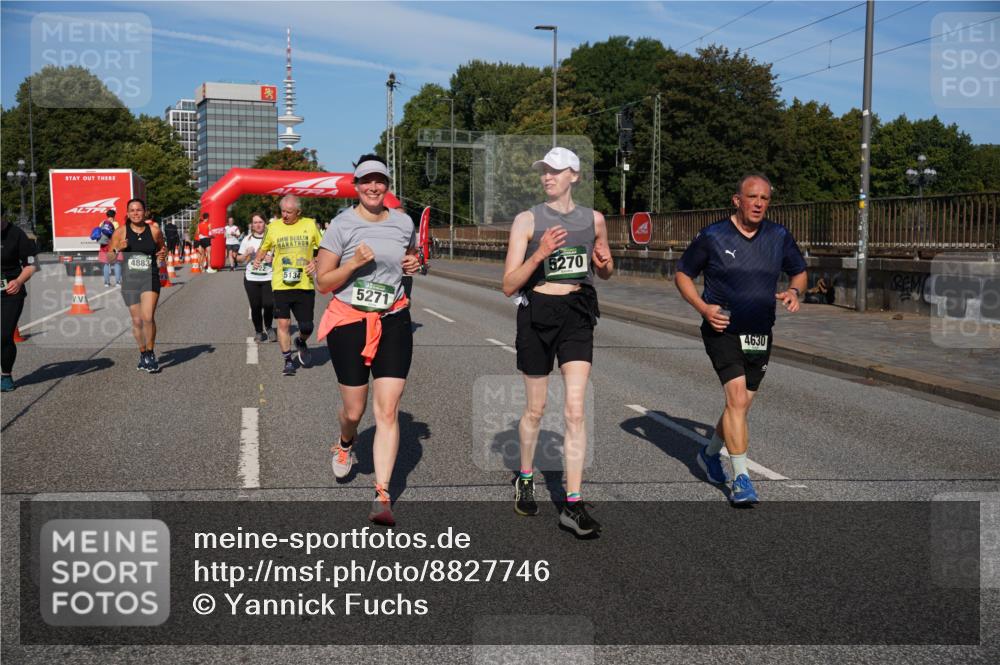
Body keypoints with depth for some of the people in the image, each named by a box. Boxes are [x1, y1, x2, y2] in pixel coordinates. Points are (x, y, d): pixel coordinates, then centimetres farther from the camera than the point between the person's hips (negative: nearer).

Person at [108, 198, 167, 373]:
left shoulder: (154, 231, 0)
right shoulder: (121, 232, 0)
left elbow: (162, 248, 19)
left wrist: (163, 254, -4)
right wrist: (118, 249, -15)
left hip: (150, 279, -1)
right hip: (129, 280, 2)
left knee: (148, 317, -16)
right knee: (137, 321, 8)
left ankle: (150, 354, 2)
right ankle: (143, 354, 27)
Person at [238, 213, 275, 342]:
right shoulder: (247, 239, 7)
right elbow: (239, 258, 12)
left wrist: (273, 259, -12)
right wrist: (247, 254, -8)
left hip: (268, 278, -2)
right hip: (251, 278, 2)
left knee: (268, 304, -12)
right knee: (255, 306, 3)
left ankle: (268, 328, 15)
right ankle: (259, 332, 21)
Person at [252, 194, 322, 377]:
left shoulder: (310, 225, 2)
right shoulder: (273, 227, 3)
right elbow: (264, 247, 16)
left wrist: (316, 262, -6)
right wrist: (258, 259, -4)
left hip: (305, 285, 0)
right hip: (281, 284, 0)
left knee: (306, 326, 1)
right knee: (283, 323, -4)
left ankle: (301, 342, 36)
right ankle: (288, 361, 11)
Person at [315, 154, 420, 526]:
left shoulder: (404, 223, 5)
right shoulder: (342, 225, -5)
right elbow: (322, 282, -4)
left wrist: (414, 264, 3)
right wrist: (354, 262, -20)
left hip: (393, 321, 2)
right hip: (348, 321, -2)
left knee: (387, 411, -8)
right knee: (354, 410, 7)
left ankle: (382, 496, -6)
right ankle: (345, 445, 44)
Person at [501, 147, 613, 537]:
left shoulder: (594, 219, 7)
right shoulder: (527, 220, -3)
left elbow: (606, 274, 21)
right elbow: (509, 285, -8)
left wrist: (604, 263, -3)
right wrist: (539, 254, -23)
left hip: (577, 315, 1)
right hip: (537, 314, -1)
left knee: (575, 411, -9)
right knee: (535, 410, 11)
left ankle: (573, 506, -6)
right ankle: (525, 478, 37)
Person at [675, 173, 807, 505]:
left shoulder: (779, 237, 3)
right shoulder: (712, 236, -7)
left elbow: (799, 272, 16)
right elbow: (682, 274, 2)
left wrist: (794, 292, -7)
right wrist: (703, 307, -13)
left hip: (760, 335, 5)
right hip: (723, 331, -5)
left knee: (741, 404, 13)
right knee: (737, 396, -19)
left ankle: (710, 454, 39)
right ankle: (741, 479, -14)